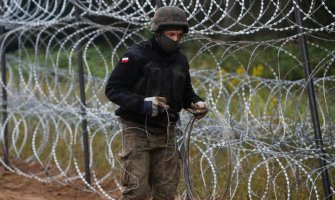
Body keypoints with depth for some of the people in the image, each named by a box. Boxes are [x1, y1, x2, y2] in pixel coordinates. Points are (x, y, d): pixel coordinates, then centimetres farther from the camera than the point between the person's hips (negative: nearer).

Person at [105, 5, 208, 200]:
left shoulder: (180, 59, 7)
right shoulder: (137, 56, -11)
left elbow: (185, 90, 21)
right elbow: (113, 89, -13)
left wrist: (196, 102, -1)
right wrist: (142, 102, -26)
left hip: (166, 132, 6)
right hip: (138, 131, -5)